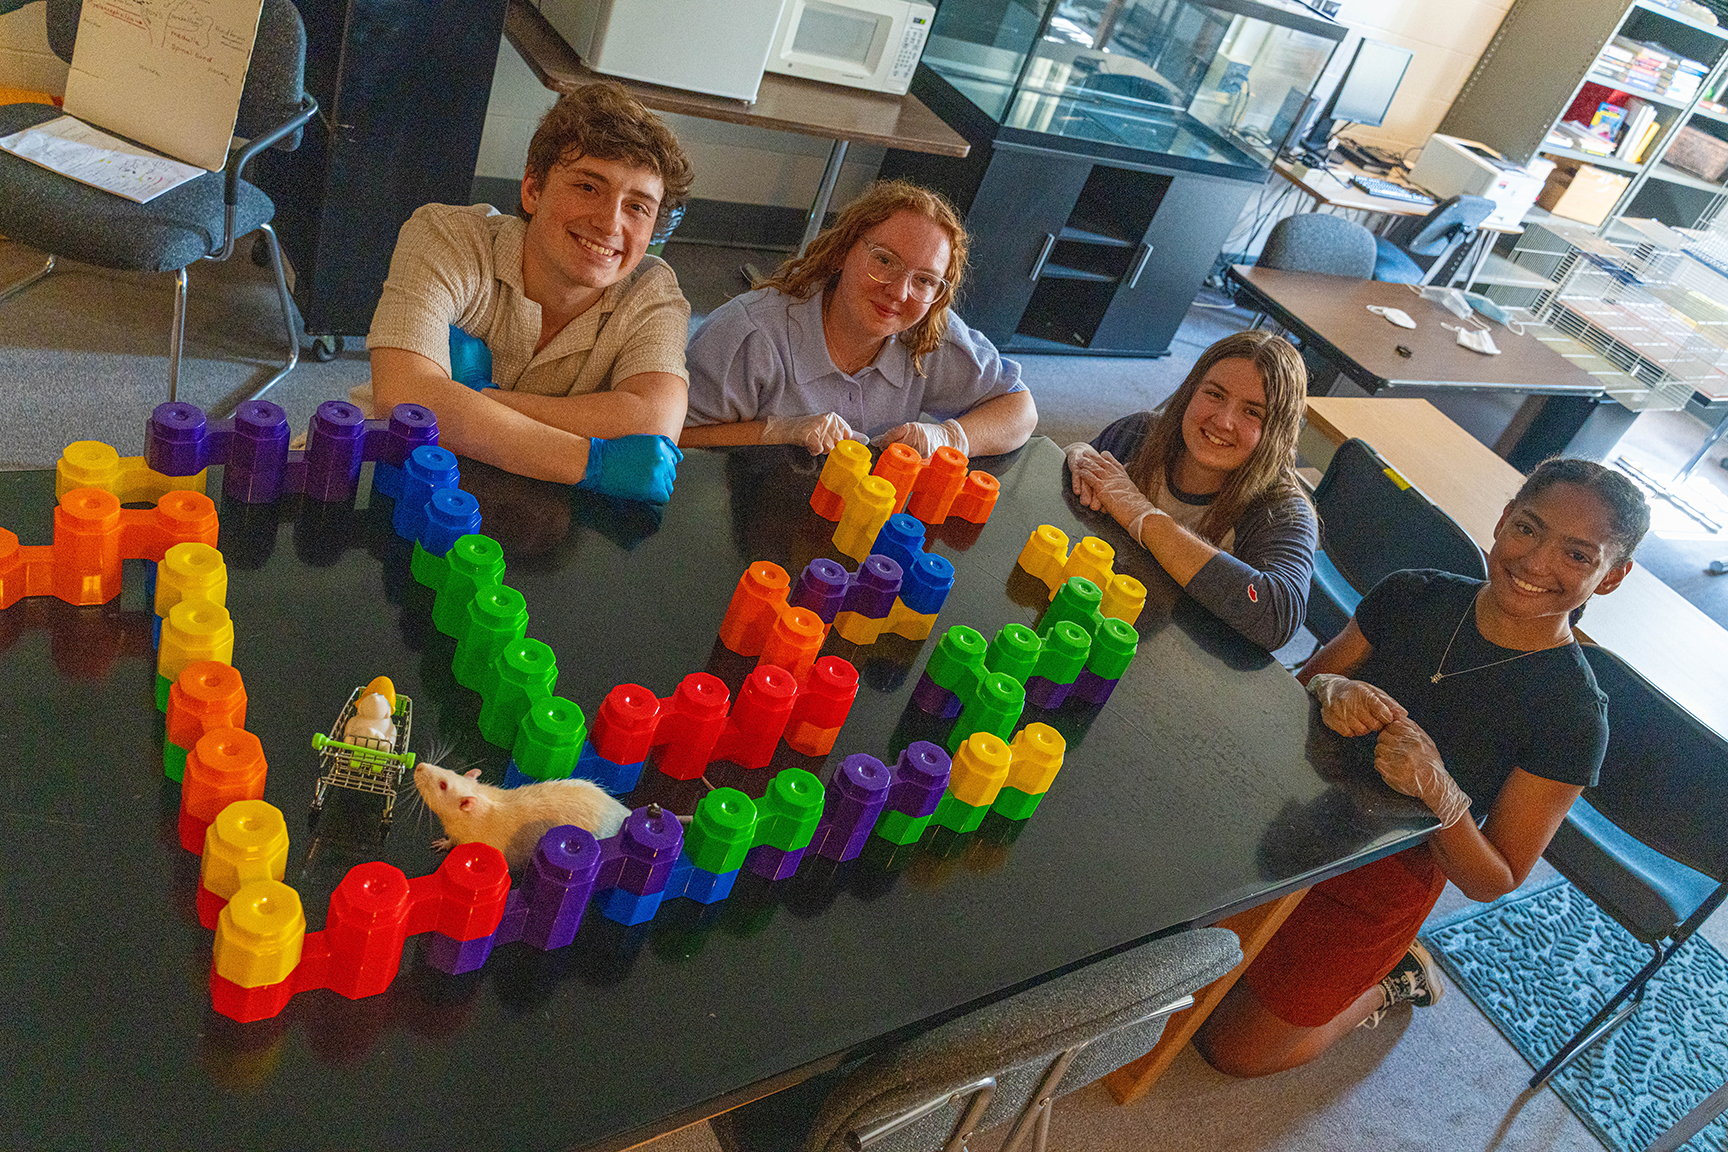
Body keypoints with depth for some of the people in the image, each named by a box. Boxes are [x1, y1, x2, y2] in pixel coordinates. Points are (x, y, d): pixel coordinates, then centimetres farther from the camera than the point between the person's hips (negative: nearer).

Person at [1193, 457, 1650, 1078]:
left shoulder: (1575, 716, -20)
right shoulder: (1414, 595, -10)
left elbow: (1495, 881, -14)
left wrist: (1440, 794, -35)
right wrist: (1331, 690, -25)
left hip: (1386, 877, -4)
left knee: (1233, 1046, 1)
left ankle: (1390, 982, 26)